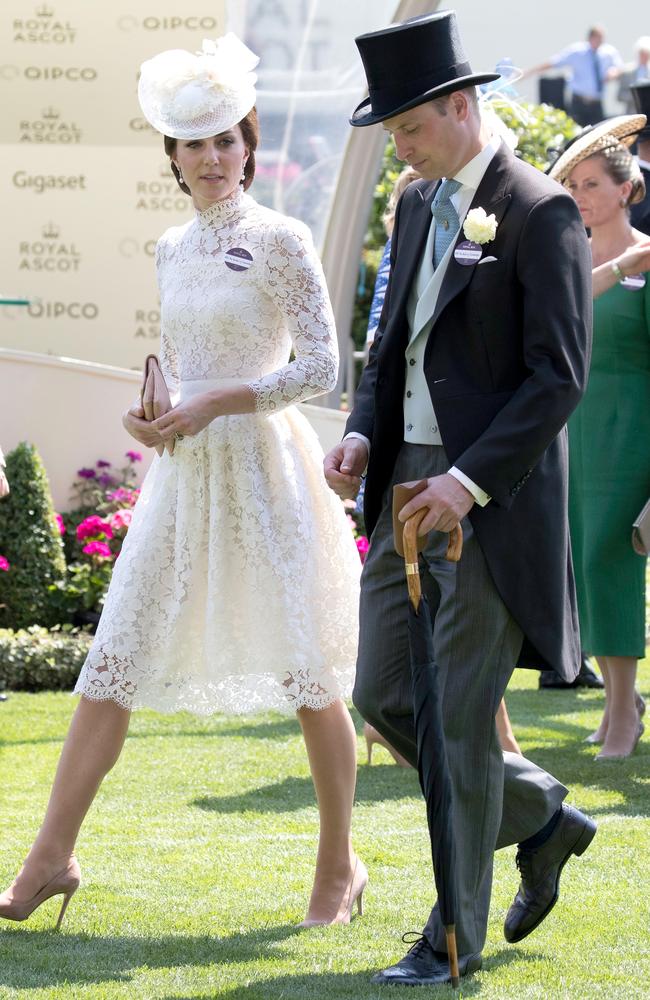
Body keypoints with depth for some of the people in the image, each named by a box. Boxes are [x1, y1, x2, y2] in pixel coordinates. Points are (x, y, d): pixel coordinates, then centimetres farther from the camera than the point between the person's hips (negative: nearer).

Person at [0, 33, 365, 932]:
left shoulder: (280, 241, -6)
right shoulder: (172, 249, 12)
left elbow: (321, 366, -10)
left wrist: (214, 404, -16)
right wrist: (151, 413, 3)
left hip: (263, 467, -6)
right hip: (184, 478, 6)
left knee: (307, 672, 0)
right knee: (113, 662, 0)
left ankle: (339, 866, 14)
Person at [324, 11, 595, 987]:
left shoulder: (540, 213, -12)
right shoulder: (417, 205, 13)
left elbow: (558, 375, -16)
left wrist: (470, 479, -23)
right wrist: (363, 433, 3)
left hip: (493, 500, -8)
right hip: (409, 491, 8)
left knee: (460, 717, -4)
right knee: (385, 696, 8)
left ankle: (456, 936, 6)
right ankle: (542, 818, 28)